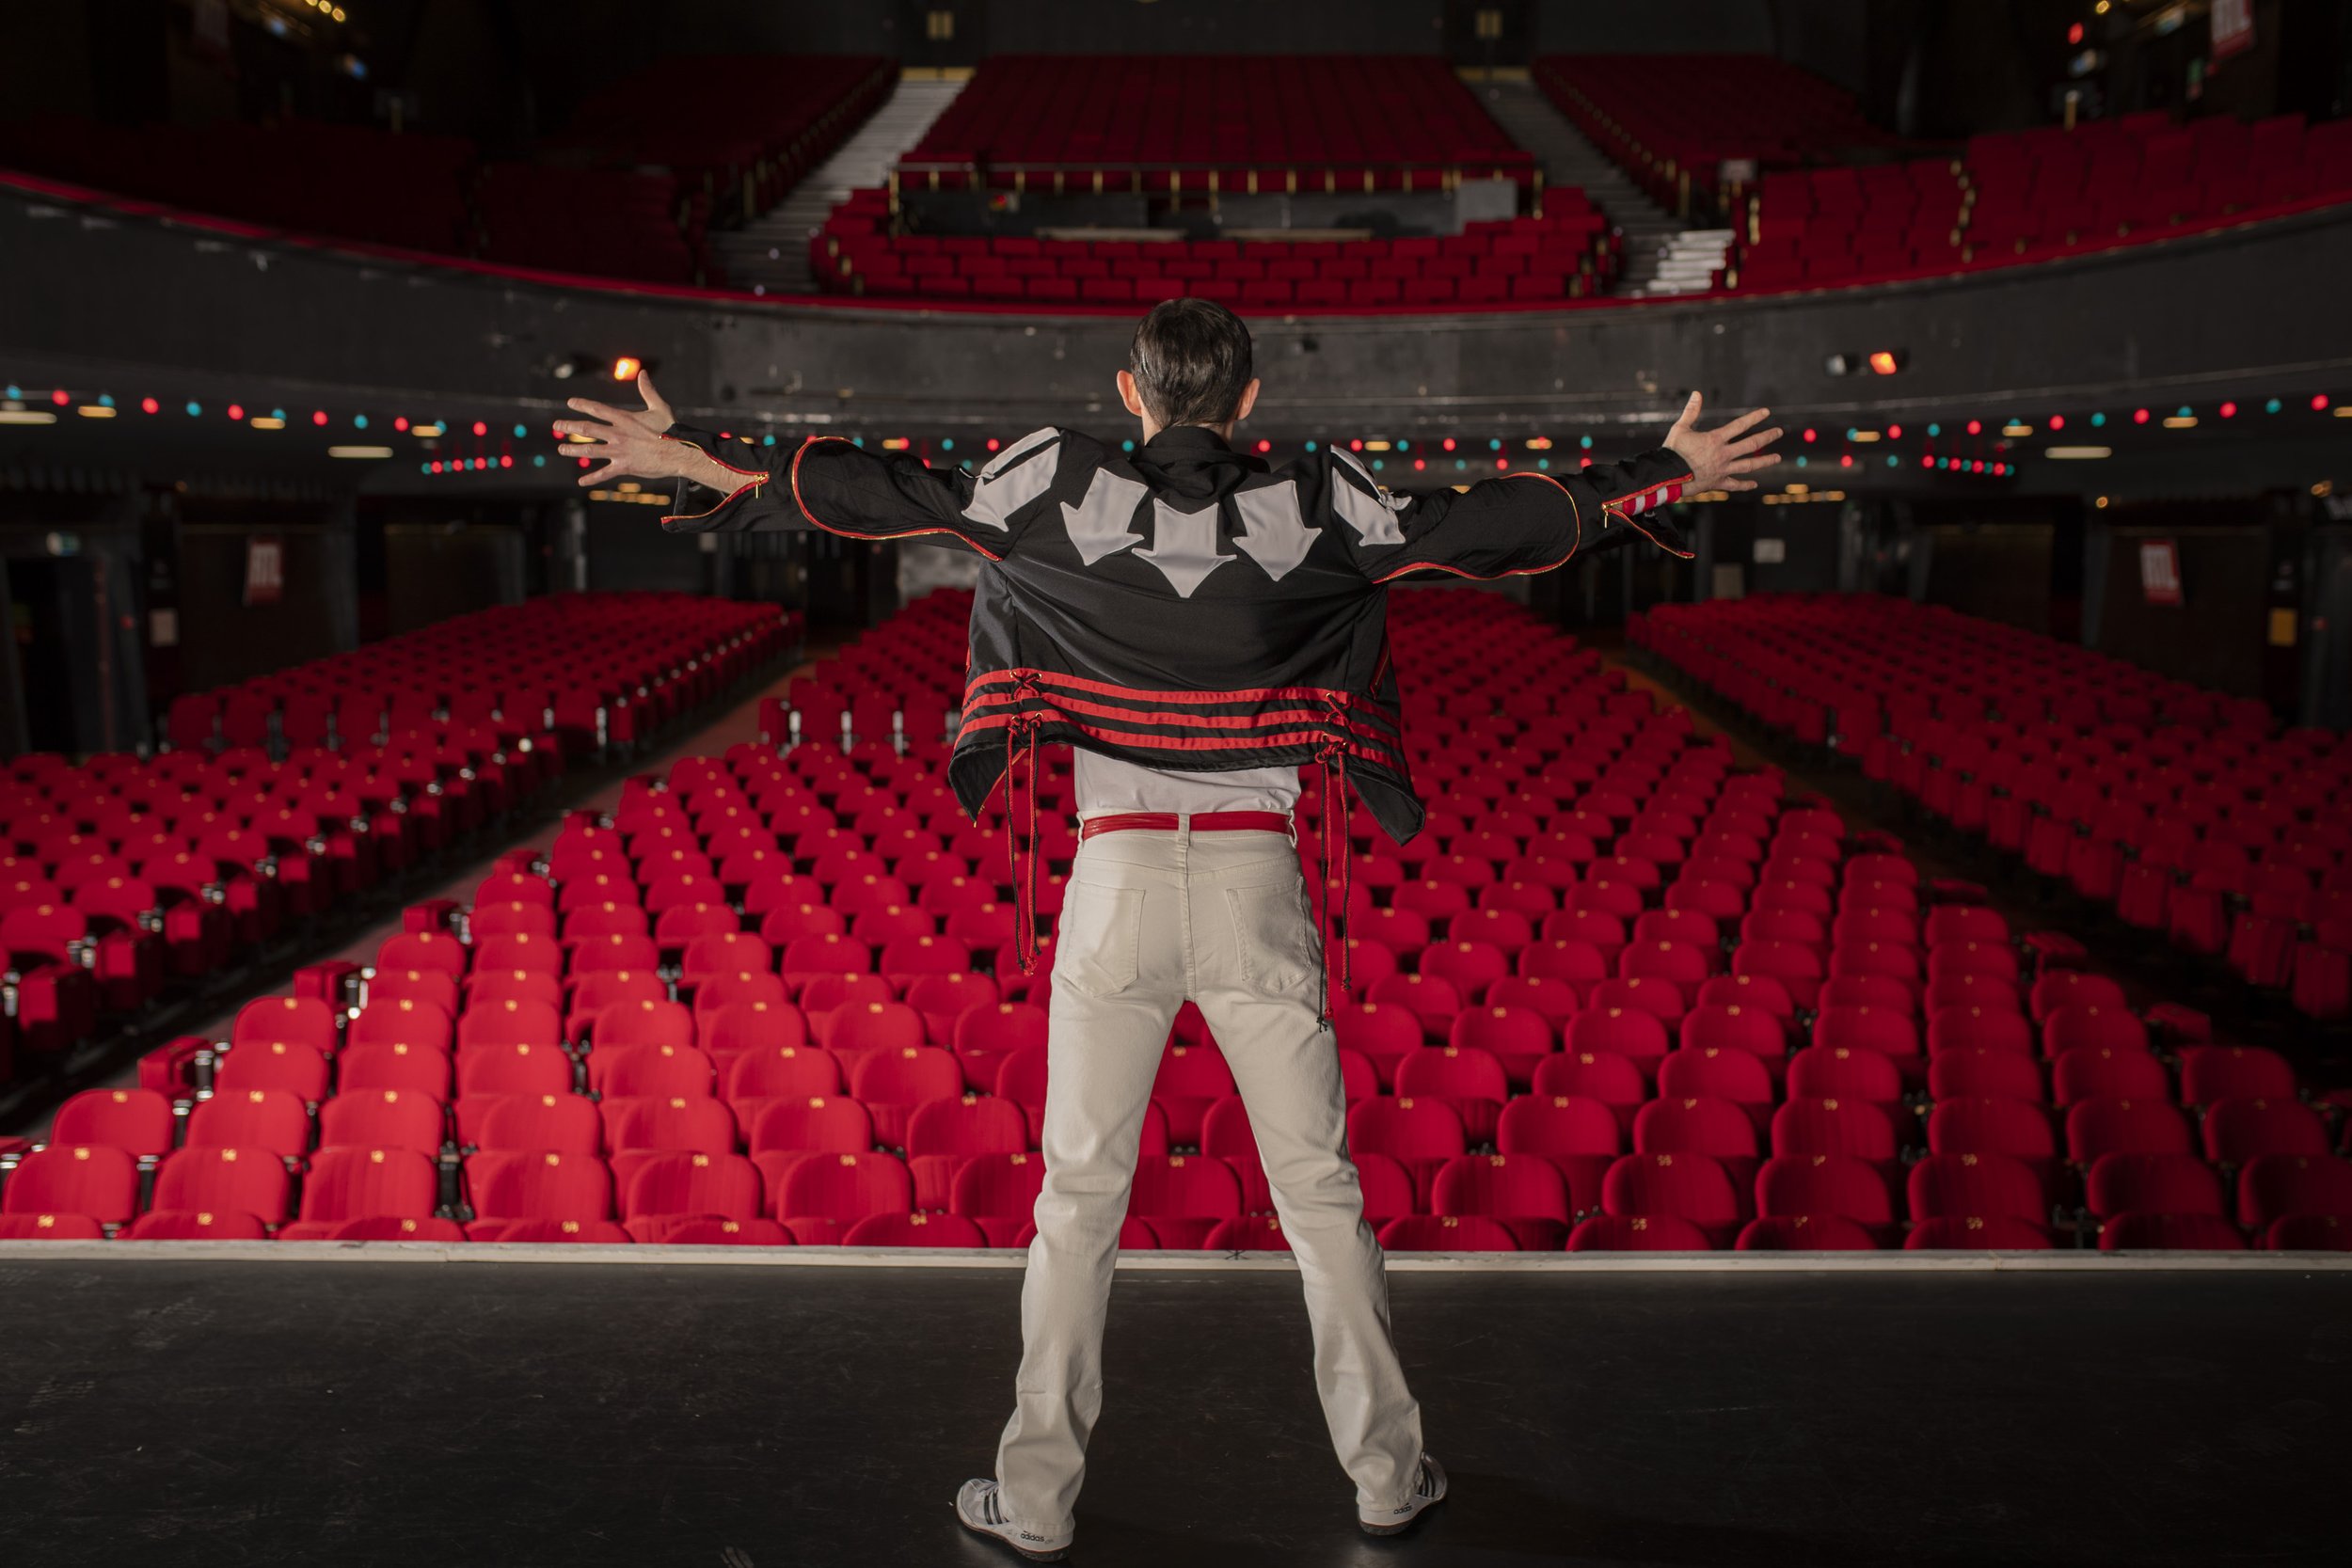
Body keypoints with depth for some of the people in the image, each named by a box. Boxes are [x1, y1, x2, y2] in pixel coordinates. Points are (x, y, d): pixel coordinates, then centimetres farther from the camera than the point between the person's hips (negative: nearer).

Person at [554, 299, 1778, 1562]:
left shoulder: (1063, 490, 0)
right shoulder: (1312, 510, 1)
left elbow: (895, 497, 1)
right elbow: (1489, 524, 4)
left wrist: (701, 464, 10)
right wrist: (1668, 476, 15)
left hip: (1118, 885, 0)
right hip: (1259, 887, 0)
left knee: (1079, 1195, 8)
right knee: (1318, 1187, 11)